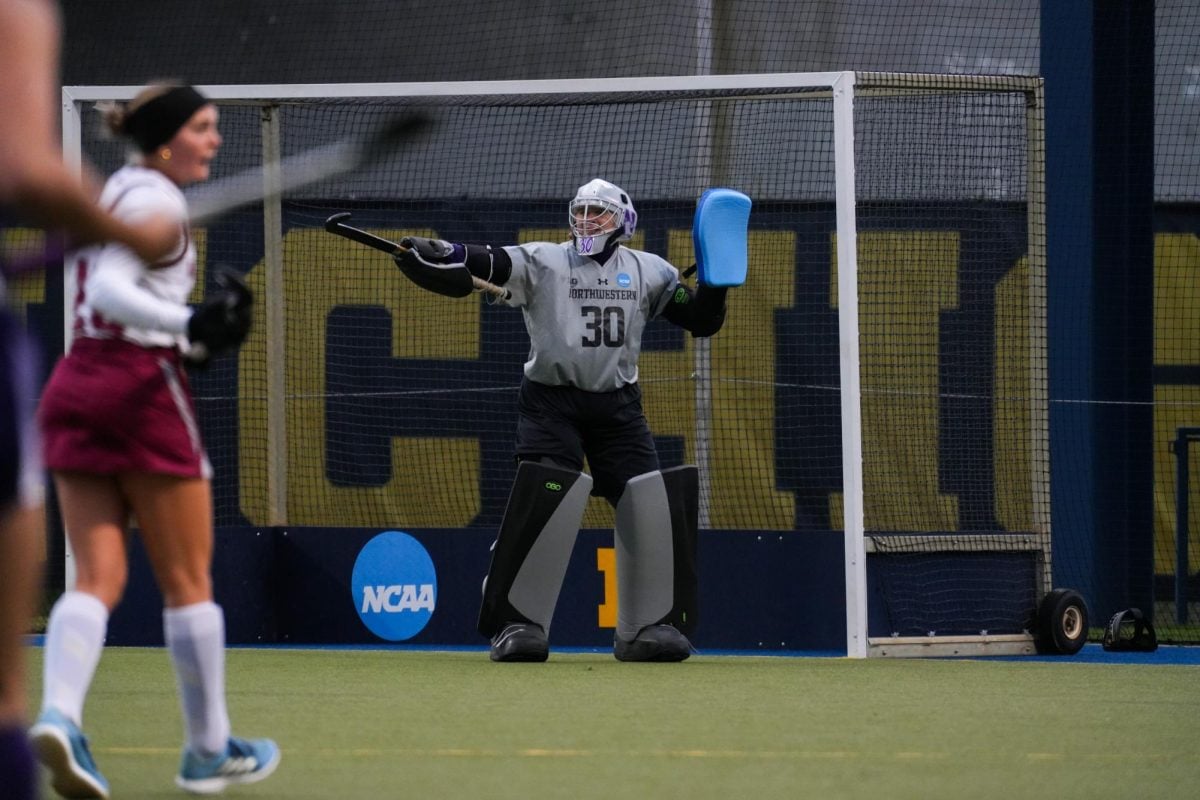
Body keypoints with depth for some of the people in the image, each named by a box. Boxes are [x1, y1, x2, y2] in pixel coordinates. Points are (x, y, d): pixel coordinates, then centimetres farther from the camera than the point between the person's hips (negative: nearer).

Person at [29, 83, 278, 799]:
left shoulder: (115, 192, 18)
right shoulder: (154, 198, -9)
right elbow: (108, 291, -22)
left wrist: (197, 340, 20)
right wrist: (191, 325, -33)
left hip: (77, 386, 8)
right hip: (142, 388, -8)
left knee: (99, 576, 1)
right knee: (188, 579, 4)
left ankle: (59, 715, -23)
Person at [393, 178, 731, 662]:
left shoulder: (648, 272, 9)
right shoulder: (543, 262, -1)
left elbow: (701, 321, 13)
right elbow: (488, 263, -16)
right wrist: (436, 254, -35)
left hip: (617, 405, 3)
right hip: (550, 402, -3)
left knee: (650, 504, -5)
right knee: (542, 502, -17)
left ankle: (650, 625, 6)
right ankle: (517, 623, -12)